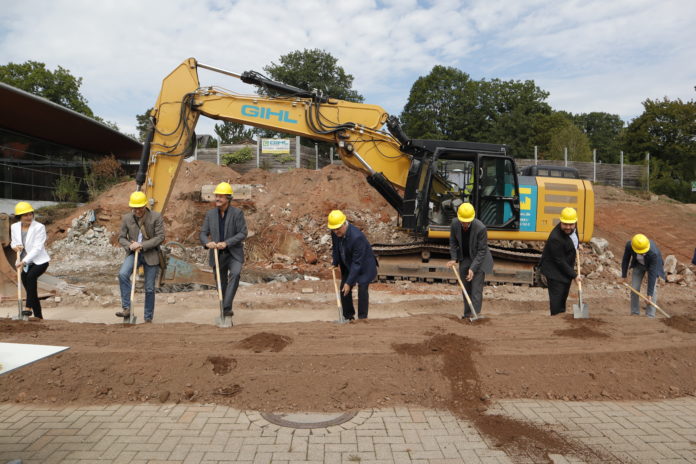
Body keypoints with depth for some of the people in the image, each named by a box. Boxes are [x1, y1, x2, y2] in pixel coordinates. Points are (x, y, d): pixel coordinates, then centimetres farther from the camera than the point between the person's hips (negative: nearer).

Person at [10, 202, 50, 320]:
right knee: (30, 290, 8)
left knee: (31, 276, -34)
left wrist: (24, 261, -27)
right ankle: (38, 316, 19)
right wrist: (15, 247, -8)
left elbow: (37, 248, -19)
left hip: (40, 261, -6)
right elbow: (13, 242, 17)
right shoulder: (14, 227, 2)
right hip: (25, 264, 6)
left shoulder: (39, 227, -14)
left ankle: (29, 307, -32)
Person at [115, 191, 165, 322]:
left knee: (149, 289, 3)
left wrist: (142, 245, -19)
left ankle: (148, 318, 17)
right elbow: (121, 237, 6)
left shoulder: (156, 217, -8)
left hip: (151, 255, -2)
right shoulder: (126, 218, 1)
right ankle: (126, 308, -19)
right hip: (134, 253, 2)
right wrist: (129, 246, -16)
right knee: (123, 274, -27)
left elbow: (160, 237, -11)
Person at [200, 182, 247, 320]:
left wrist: (226, 243, -26)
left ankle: (226, 307, -28)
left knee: (235, 274, -30)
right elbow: (203, 234, -1)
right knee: (222, 284, 11)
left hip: (234, 253, -3)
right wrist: (207, 243, -25)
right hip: (217, 255, 3)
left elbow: (242, 234, -13)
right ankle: (225, 310, 29)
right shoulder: (210, 214, 1)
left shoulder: (237, 213, -9)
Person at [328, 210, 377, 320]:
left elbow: (357, 263, -34)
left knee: (362, 290, -15)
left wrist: (349, 282, -32)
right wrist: (335, 263, 2)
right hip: (347, 265, 7)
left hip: (364, 266, -7)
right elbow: (335, 248, 8)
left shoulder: (357, 236, -37)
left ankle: (362, 318, -2)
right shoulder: (335, 232, -16)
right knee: (343, 290, 6)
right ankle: (348, 316, 23)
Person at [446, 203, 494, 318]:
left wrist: (473, 268, -26)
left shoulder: (481, 228, -30)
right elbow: (453, 242, -1)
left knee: (476, 289, -10)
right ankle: (467, 314, 22)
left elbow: (482, 251, -23)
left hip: (479, 259, -5)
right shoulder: (455, 223, -17)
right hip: (464, 258, 5)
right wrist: (454, 259, -10)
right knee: (466, 288, 11)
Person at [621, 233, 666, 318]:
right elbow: (626, 259, -11)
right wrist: (624, 275, -2)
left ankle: (650, 315, -5)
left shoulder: (654, 253, -40)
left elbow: (652, 274, -36)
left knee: (652, 289, -13)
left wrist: (649, 293, -34)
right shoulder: (629, 245, -32)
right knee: (634, 288, -4)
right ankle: (635, 313, 8)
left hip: (653, 265, -3)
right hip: (638, 264, 3)